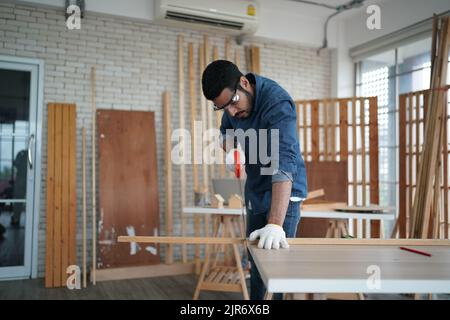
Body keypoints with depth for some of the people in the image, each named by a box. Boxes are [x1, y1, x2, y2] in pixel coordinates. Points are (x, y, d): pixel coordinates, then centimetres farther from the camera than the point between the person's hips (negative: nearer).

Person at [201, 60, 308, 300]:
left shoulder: (278, 103, -29)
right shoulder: (232, 98, -5)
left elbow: (284, 163, -39)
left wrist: (275, 224, -48)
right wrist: (227, 138, -11)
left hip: (282, 194, -7)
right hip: (255, 192, 8)